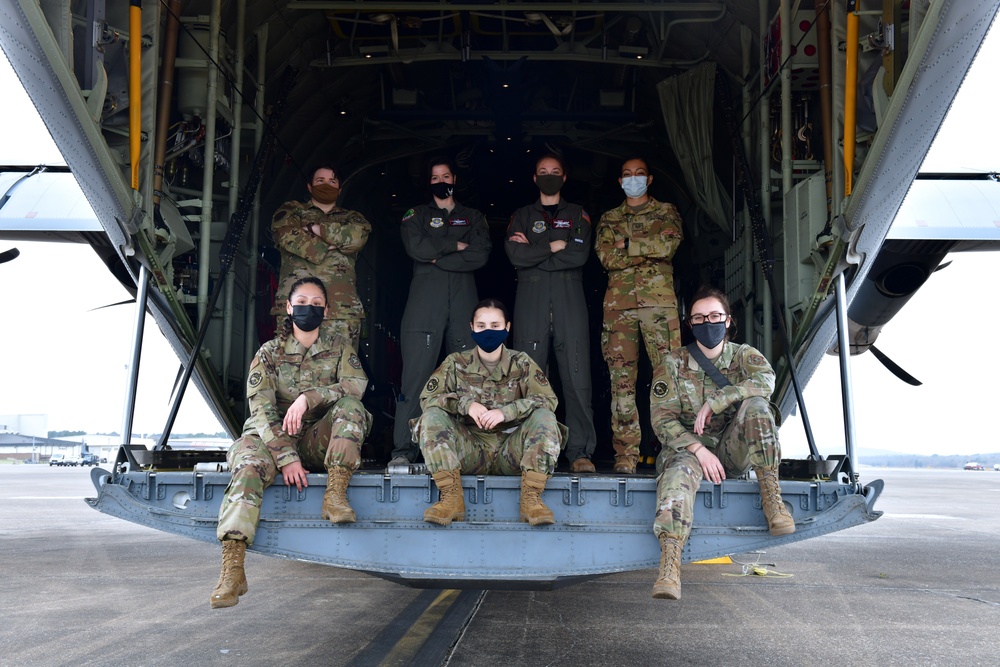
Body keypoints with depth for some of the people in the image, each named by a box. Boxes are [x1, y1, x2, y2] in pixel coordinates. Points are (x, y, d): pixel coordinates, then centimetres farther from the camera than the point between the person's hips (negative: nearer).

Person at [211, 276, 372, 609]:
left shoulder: (339, 347, 9)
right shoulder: (269, 352, 4)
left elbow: (357, 383, -12)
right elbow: (261, 408, -9)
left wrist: (308, 398, -26)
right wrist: (286, 457, -23)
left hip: (320, 440, 1)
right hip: (274, 436, -1)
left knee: (350, 404, -25)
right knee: (249, 460, -33)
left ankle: (335, 494, -32)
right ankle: (232, 568, -43)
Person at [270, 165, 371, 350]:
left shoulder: (352, 217, 25)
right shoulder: (290, 210, 21)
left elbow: (358, 235, 1)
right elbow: (286, 234, -1)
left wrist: (315, 228, 0)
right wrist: (328, 247, -4)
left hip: (342, 306, 2)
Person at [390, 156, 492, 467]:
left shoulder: (474, 217, 20)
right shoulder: (416, 215, 18)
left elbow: (480, 255, 0)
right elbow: (416, 247, -3)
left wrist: (437, 257, -4)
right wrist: (456, 246, 0)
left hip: (464, 301, 2)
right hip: (425, 300, -1)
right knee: (416, 372, -10)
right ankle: (404, 449, -11)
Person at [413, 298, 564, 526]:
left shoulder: (522, 364, 3)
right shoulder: (457, 363, 4)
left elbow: (549, 400, -8)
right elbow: (427, 398, -2)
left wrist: (505, 411, -23)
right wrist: (466, 403, -19)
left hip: (511, 452, 0)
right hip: (470, 451, 1)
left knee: (545, 417, -25)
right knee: (432, 416, -22)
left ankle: (531, 497, -27)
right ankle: (451, 498, -28)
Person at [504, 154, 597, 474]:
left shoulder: (578, 215, 18)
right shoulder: (522, 216, 19)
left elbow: (579, 254, -1)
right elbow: (515, 254, 1)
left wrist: (532, 253, -2)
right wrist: (553, 247, -2)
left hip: (569, 299, 0)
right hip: (531, 301, 0)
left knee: (577, 377, -7)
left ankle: (580, 452, -4)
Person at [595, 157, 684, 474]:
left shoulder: (666, 211, 17)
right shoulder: (608, 219, 21)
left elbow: (669, 244, -4)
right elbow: (605, 256, 3)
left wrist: (626, 244, -2)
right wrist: (649, 250, -3)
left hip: (658, 300, -1)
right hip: (618, 302, 2)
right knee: (621, 378, -3)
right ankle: (625, 453, -1)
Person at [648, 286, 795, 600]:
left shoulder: (743, 355, 6)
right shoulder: (673, 363, 4)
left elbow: (765, 380, -19)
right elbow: (662, 418, -6)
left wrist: (713, 402, -24)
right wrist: (698, 449, -21)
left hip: (734, 449, 1)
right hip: (688, 445, -1)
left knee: (755, 406, -25)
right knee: (678, 468, -36)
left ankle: (772, 498, -22)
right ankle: (669, 565, -51)